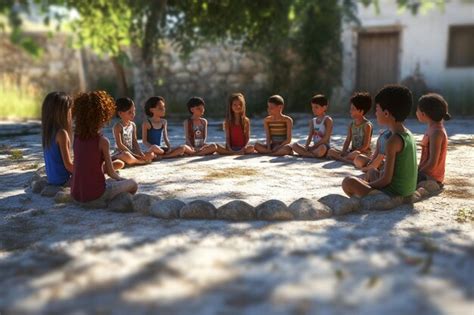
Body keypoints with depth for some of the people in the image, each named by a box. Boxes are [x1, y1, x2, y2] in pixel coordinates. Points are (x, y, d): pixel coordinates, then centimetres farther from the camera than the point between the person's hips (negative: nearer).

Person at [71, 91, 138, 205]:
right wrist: (119, 178, 16)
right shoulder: (102, 141, -12)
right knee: (132, 184, 15)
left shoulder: (77, 138, 5)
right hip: (95, 194, -6)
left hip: (76, 195, 6)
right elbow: (110, 172, -4)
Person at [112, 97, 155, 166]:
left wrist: (140, 153, -8)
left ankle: (135, 160, -17)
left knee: (151, 154, -4)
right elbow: (119, 144, -18)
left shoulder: (133, 125, 8)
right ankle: (142, 161, -18)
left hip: (132, 152, 7)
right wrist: (133, 154, -21)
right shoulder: (118, 127, -12)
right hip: (120, 153, -7)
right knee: (126, 156, -41)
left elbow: (134, 141, 9)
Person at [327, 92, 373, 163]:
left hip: (364, 153, -7)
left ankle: (340, 158, -22)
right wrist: (343, 152, -10)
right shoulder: (351, 124, 11)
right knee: (331, 151, -12)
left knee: (356, 154, -43)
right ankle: (348, 159, -27)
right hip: (352, 152, 7)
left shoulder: (367, 125, -9)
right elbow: (347, 141, 8)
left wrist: (352, 152, -20)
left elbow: (365, 146, -14)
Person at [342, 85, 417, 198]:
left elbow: (386, 179, -21)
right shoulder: (408, 134, 5)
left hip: (393, 195, -10)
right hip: (407, 192, 10)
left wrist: (367, 186, -6)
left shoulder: (393, 141, -22)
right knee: (372, 172, 33)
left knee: (348, 182, -11)